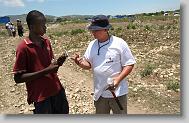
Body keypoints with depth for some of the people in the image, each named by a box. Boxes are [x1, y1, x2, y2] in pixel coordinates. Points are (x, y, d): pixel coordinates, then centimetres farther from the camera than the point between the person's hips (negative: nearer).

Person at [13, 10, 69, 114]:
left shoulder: (46, 41, 3)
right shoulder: (23, 47, -16)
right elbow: (18, 78, -16)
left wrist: (58, 62, -8)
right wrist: (45, 71, -22)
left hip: (56, 89, 7)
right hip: (40, 95, -6)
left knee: (63, 113, 20)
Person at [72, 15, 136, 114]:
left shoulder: (119, 43, -13)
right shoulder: (92, 45, 1)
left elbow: (129, 64, -10)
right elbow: (88, 64, 5)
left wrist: (118, 79, -24)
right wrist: (80, 63, -18)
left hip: (117, 91, -4)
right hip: (99, 92, 4)